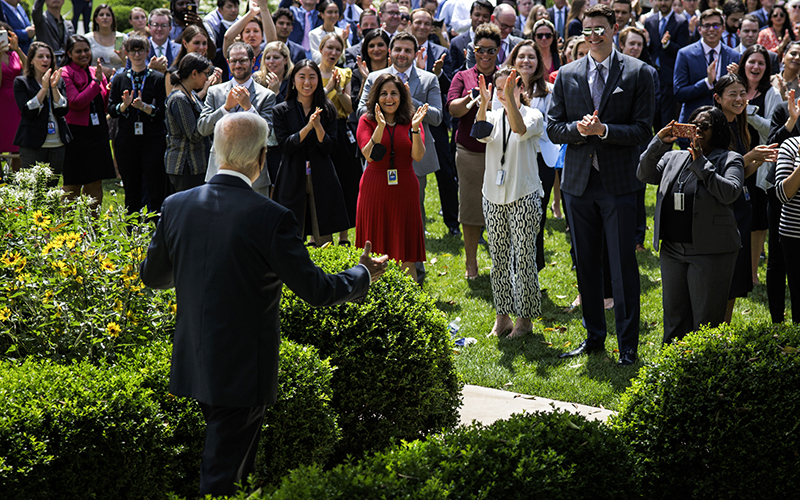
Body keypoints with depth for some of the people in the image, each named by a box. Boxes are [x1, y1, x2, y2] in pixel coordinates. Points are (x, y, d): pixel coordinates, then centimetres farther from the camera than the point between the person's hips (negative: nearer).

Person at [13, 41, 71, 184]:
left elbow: (63, 111, 0)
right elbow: (28, 111, -10)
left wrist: (54, 87, -10)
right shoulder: (21, 82, 2)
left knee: (52, 187, 7)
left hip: (57, 144, 4)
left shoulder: (59, 81, 12)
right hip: (32, 145, -4)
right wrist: (44, 88, -13)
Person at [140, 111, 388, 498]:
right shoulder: (270, 218, -21)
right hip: (243, 371, -6)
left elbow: (151, 275, 9)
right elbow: (316, 290, -14)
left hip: (193, 364, 6)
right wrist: (364, 274, 5)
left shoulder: (176, 206, -5)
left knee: (236, 459, 26)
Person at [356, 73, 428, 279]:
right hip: (375, 190, -1)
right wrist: (381, 126, -24)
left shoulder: (411, 121, 5)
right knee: (375, 253, 2)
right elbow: (369, 155, -13)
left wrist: (415, 127, -22)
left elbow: (418, 156, -8)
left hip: (404, 190, 1)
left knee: (406, 254, 3)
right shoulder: (367, 121, 2)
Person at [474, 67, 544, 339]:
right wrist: (484, 103, -29)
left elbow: (521, 130, -27)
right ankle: (502, 316, 19)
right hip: (494, 197, 4)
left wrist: (511, 100, -38)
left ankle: (525, 318, 8)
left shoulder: (533, 115, -4)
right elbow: (480, 134, -16)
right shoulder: (493, 117, 7)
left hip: (524, 197, -4)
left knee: (523, 259, -2)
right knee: (498, 260, 9)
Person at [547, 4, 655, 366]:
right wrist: (578, 129, -13)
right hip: (579, 181, 4)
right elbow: (553, 129, 7)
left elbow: (642, 130, -6)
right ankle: (594, 337, 24)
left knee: (623, 264, -3)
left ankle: (628, 345, 4)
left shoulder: (637, 73, -2)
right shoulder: (567, 75, 8)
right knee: (586, 263, 12)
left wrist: (604, 130, -20)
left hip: (618, 183, -4)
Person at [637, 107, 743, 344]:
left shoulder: (730, 160, 0)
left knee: (706, 318, -1)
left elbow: (729, 193, -16)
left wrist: (701, 163, -17)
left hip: (710, 252, -5)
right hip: (672, 250, 5)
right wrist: (658, 143, -8)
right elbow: (645, 174, 3)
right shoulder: (674, 158, 14)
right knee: (674, 314, 14)